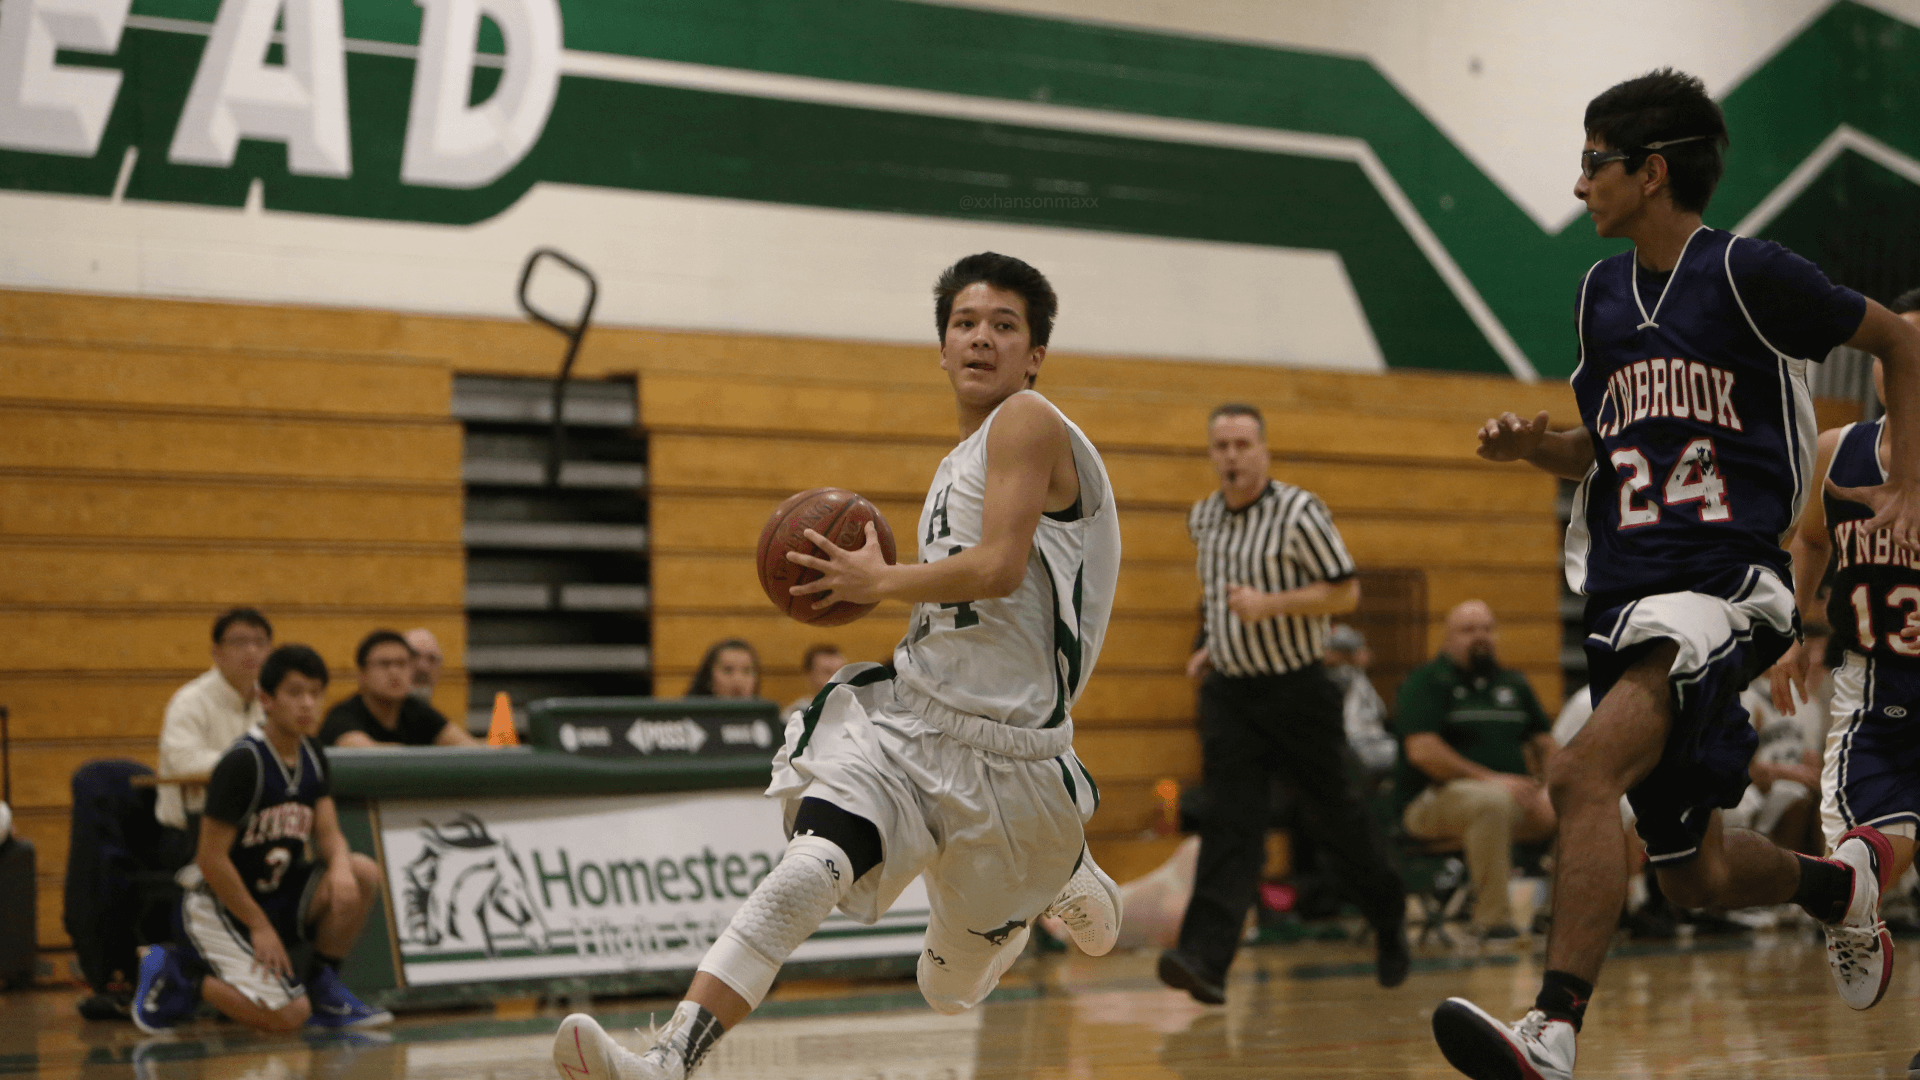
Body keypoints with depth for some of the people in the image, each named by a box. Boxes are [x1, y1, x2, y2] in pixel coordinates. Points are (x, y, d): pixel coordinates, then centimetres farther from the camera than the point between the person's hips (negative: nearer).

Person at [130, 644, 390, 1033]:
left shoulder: (312, 758, 3)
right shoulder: (243, 763, -22)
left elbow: (328, 833, 2)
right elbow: (212, 859, -21)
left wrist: (340, 867, -23)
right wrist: (259, 926, -17)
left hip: (276, 892, 7)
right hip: (219, 905, -7)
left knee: (364, 874, -16)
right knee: (288, 1015, -19)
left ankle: (323, 987, 1)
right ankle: (180, 976, 2)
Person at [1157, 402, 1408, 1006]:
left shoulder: (1299, 514, -11)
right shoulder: (1203, 519, 9)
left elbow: (1345, 593, -11)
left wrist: (1269, 604, -21)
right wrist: (1214, 646, 11)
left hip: (1297, 691, -4)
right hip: (1229, 690, 4)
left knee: (1330, 816, 6)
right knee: (1229, 826, -8)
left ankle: (1389, 918, 31)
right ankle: (1205, 958, -20)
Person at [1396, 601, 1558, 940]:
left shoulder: (1513, 683, 20)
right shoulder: (1426, 681, -1)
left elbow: (1544, 743, 20)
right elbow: (1422, 751, -14)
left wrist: (1544, 790, -3)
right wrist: (1490, 779, -20)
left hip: (1516, 795, 6)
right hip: (1435, 799, -6)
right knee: (1492, 801, -40)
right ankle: (1492, 917, -32)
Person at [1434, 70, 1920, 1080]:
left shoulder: (1748, 272, -5)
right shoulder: (1602, 289, 14)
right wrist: (1534, 445, 4)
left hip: (1723, 583, -7)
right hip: (1626, 593, 7)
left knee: (1583, 775, -29)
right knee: (1693, 872, 14)